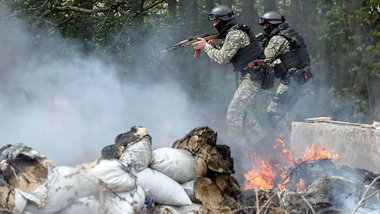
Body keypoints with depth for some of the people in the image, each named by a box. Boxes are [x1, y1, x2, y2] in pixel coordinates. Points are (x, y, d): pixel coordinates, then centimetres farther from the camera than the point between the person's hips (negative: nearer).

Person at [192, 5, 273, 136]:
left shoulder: (235, 34, -14)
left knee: (234, 112, -12)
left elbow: (223, 58, -16)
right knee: (244, 110, 17)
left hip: (252, 78, -11)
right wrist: (213, 47, 6)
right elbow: (226, 58, 19)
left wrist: (206, 47, -6)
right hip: (250, 77, 11)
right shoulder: (232, 33, 18)